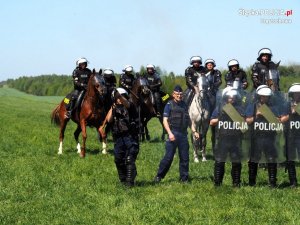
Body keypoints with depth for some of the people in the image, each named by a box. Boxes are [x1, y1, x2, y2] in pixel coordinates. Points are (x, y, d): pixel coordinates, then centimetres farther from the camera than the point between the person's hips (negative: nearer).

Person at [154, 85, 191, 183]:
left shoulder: (184, 105, 12)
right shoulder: (169, 105, -3)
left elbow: (188, 119, 19)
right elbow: (165, 121, -7)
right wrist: (170, 133, -16)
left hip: (183, 134, 5)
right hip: (173, 134, -5)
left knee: (184, 157, 6)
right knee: (168, 157, -6)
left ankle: (184, 178, 14)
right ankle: (159, 176, 4)